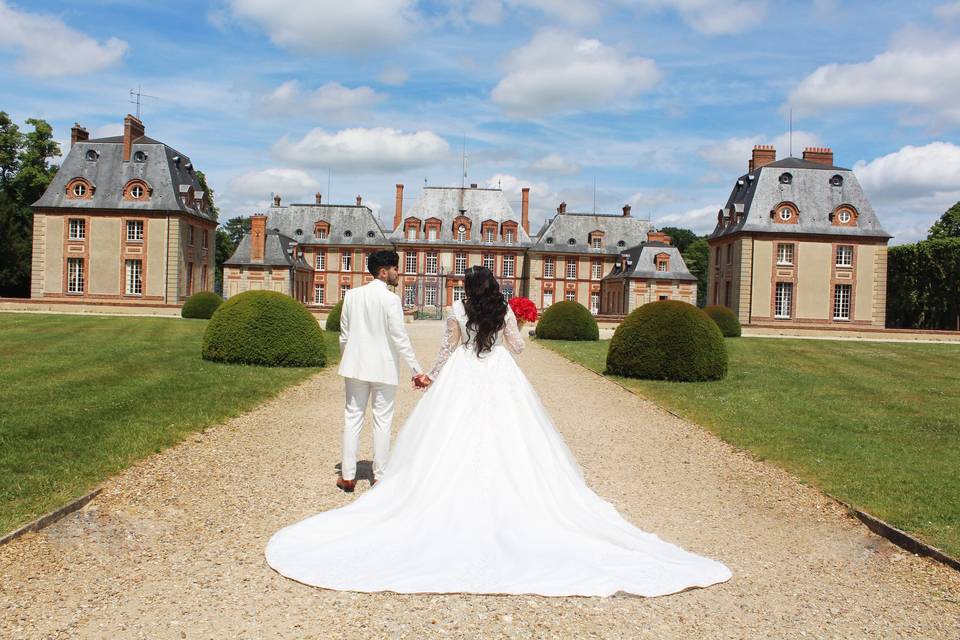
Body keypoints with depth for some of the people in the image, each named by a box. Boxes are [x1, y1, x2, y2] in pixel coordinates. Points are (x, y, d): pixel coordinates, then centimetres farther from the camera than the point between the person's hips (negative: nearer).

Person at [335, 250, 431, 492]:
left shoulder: (352, 295, 2)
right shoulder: (391, 299, -13)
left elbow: (344, 334, 7)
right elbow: (400, 338, -15)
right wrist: (417, 371, -11)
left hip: (356, 365, 4)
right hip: (384, 368, -4)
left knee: (352, 418, 10)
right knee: (382, 421, 5)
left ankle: (348, 476, 14)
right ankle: (380, 476, 12)